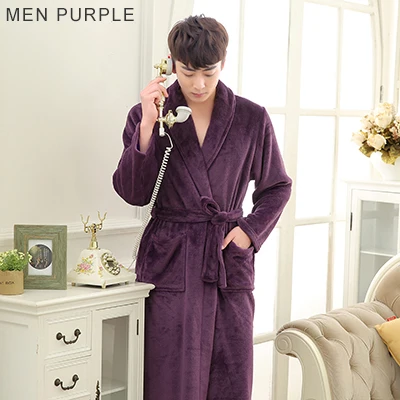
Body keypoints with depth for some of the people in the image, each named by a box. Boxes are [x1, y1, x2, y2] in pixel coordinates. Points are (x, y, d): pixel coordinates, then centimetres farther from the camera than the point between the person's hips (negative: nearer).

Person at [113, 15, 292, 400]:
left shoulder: (252, 119, 4)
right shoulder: (147, 115, 1)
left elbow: (277, 186, 15)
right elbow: (133, 193, -7)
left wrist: (250, 230, -1)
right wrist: (147, 126, -16)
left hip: (230, 262, 2)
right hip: (170, 263, -1)